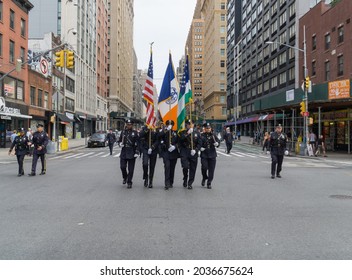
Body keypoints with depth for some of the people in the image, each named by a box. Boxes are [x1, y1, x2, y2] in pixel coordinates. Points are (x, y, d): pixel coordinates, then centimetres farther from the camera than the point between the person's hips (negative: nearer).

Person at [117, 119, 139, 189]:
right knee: (122, 167, -3)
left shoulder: (135, 133, 0)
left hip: (131, 153, -2)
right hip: (124, 152, 2)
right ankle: (125, 178, 25)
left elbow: (137, 143, -2)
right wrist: (120, 144, -7)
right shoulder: (123, 132, 8)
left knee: (131, 169, 1)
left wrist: (137, 152, -9)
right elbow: (119, 141, 17)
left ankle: (129, 182, 12)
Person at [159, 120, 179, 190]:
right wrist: (166, 129, -23)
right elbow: (159, 136, -18)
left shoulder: (175, 132, 9)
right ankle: (167, 184, -14)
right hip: (166, 152, -2)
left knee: (172, 168, 8)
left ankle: (171, 183, 22)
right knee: (167, 166, -15)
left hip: (174, 153, 3)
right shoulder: (164, 131, 3)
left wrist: (174, 146, -9)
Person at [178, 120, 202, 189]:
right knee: (185, 167, -18)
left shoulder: (197, 133, 10)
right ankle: (185, 179, 10)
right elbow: (180, 140, -13)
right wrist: (187, 134, -19)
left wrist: (195, 150, -10)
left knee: (192, 169, 3)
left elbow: (199, 144, 6)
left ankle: (190, 183, 18)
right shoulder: (182, 133, 6)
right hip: (184, 153, -2)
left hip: (193, 153, 2)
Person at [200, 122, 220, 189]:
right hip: (204, 155, -1)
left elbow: (218, 141, -3)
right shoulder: (202, 136, 3)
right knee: (204, 167, -13)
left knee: (211, 169, 1)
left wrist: (217, 144, -25)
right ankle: (204, 178, 17)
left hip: (212, 155, 1)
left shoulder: (213, 135, 6)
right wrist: (200, 148, -12)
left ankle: (209, 183, 13)